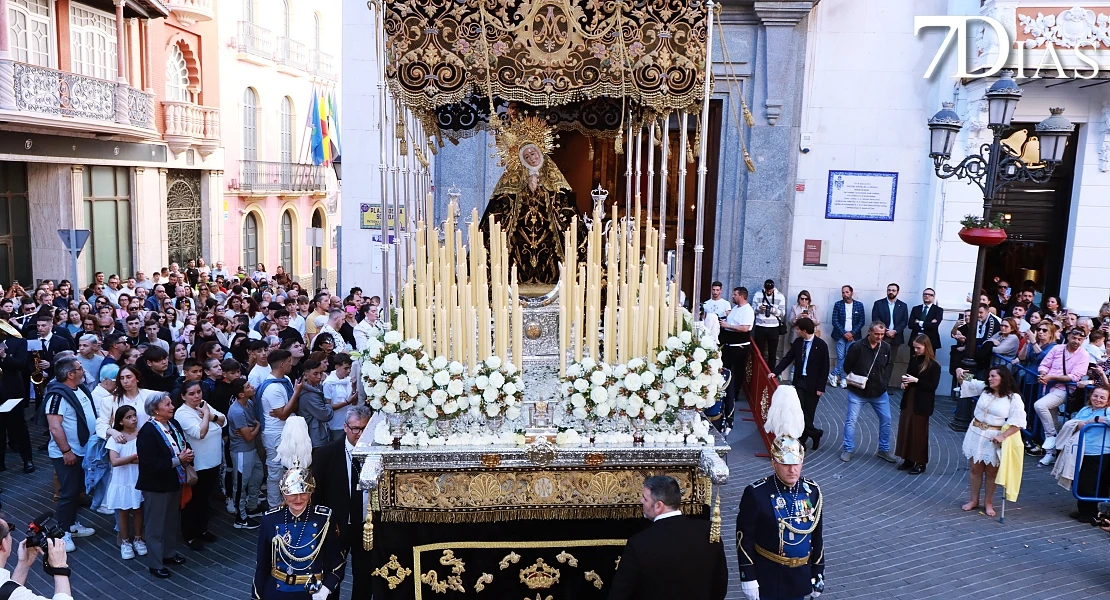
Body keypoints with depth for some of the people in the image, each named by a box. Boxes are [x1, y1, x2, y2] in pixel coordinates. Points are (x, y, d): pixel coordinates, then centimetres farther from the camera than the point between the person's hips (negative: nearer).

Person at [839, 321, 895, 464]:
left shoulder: (886, 348, -4)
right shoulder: (857, 347, -16)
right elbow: (847, 367, -5)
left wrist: (882, 381, 12)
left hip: (879, 391, 4)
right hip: (857, 391, -4)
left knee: (886, 420, 8)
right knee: (851, 420, -1)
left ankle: (884, 450, 23)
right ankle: (848, 450, 12)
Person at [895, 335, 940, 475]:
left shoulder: (934, 365, -11)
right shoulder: (913, 359, 5)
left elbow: (933, 386, -13)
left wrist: (916, 381, -21)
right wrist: (904, 382, -3)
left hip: (922, 404, -6)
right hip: (908, 399, 6)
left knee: (919, 432, 2)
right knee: (905, 429, 9)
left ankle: (920, 463, 13)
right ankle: (908, 459, 22)